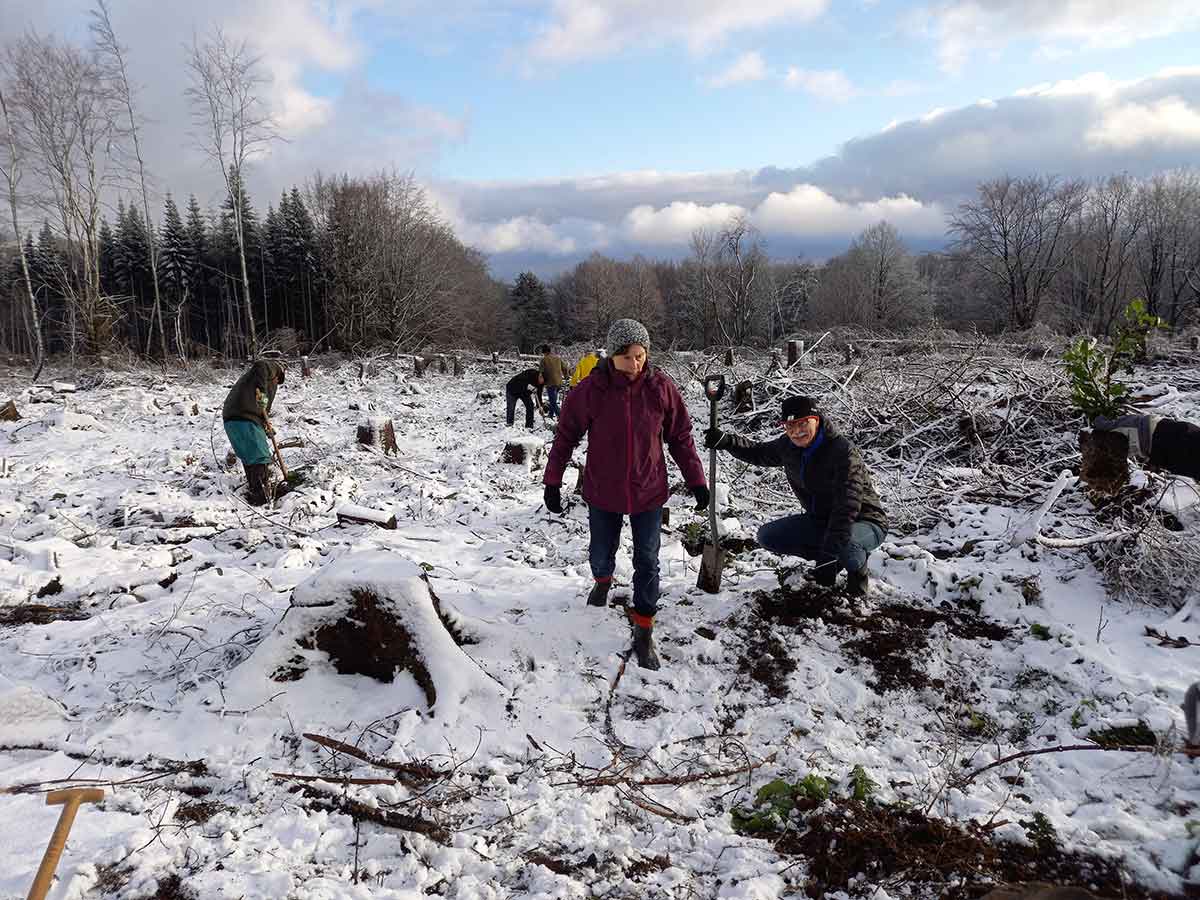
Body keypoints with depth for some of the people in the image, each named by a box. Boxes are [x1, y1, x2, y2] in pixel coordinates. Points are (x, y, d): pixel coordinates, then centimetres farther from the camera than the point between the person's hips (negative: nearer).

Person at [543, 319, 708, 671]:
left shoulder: (661, 388, -11)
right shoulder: (590, 389, -14)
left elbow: (680, 438, 0)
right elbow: (566, 436, -4)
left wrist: (696, 481, 0)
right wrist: (552, 482, -3)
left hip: (648, 493, 0)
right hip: (603, 492, 0)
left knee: (647, 562, 3)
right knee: (601, 554, 19)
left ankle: (643, 632, 17)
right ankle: (602, 582, 54)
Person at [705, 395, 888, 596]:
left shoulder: (844, 452, -28)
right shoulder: (788, 447, -6)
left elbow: (846, 508, -35)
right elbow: (759, 453, 15)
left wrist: (829, 555, -41)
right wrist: (726, 441, -3)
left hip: (865, 522, -7)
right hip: (820, 520, 7)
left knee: (844, 543, -41)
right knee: (767, 536, -6)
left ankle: (858, 567, -2)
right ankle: (834, 557, 8)